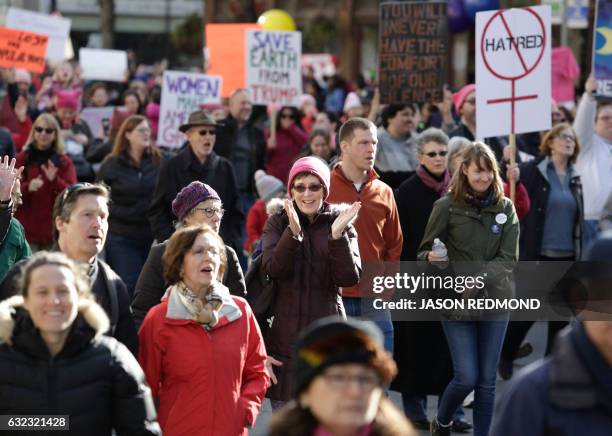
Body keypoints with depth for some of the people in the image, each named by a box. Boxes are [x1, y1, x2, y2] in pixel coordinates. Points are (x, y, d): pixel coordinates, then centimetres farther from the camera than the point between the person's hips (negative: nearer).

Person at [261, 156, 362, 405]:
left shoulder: (341, 224, 5)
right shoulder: (278, 223, 6)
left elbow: (350, 277, -7)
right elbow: (273, 268, -12)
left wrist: (337, 236, -21)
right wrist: (293, 233, -27)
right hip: (285, 335, 0)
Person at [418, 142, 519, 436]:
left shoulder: (505, 208, 0)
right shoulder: (446, 206, -8)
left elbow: (508, 258, -5)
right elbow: (424, 250, -2)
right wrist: (431, 258, -26)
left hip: (494, 301, 2)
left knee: (487, 380, 6)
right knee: (466, 378, -5)